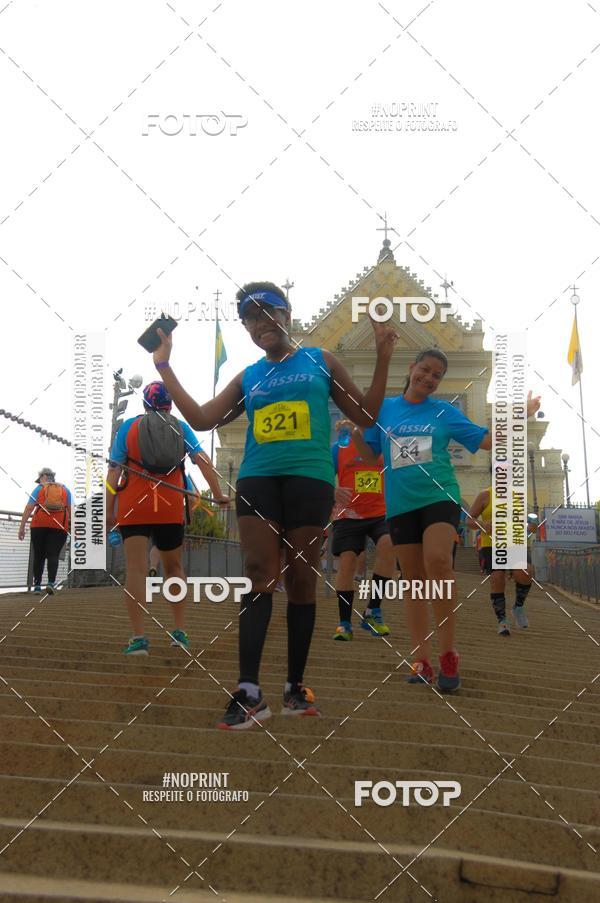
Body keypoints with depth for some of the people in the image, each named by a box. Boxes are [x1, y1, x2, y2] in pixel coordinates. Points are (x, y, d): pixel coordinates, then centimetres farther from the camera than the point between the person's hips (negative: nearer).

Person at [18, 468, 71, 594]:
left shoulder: (39, 488, 10)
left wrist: (22, 527, 1)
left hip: (39, 525, 0)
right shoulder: (65, 489, 15)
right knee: (53, 555, -4)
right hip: (59, 526, 0)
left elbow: (29, 508, 2)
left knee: (39, 555, 6)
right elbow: (70, 510, 7)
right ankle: (51, 582, -22)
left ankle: (37, 585, 2)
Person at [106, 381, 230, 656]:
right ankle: (180, 631, 18)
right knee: (173, 567, 19)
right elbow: (203, 460, -1)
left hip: (133, 509, -2)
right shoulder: (180, 427, 9)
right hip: (171, 509, 2)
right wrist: (218, 494, 4)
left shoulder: (128, 426, 6)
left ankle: (139, 638, -10)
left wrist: (109, 510, 2)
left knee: (135, 569, -3)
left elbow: (114, 470, 0)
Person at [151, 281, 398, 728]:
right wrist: (165, 366, 14)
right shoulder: (247, 377, 17)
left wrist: (383, 357, 1)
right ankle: (249, 692, -14)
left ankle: (296, 686, 13)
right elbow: (201, 419, 13)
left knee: (301, 580, 2)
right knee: (260, 576, -10)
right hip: (257, 479, 2)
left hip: (309, 478, -2)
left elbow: (366, 416, 10)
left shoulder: (321, 361, 11)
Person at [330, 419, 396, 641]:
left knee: (388, 546, -25)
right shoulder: (339, 448, 5)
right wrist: (334, 492, -16)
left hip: (380, 513, 0)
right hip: (349, 514, 0)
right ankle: (345, 624, 9)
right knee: (347, 562, -4)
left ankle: (373, 611, -12)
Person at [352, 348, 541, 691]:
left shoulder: (445, 411, 5)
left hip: (440, 496, -3)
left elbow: (486, 440, 8)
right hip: (400, 504, 3)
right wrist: (354, 430, -4)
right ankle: (423, 661, 13)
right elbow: (370, 454, 13)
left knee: (438, 562, -27)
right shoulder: (385, 408, 9)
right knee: (414, 581, 6)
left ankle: (449, 654, -17)